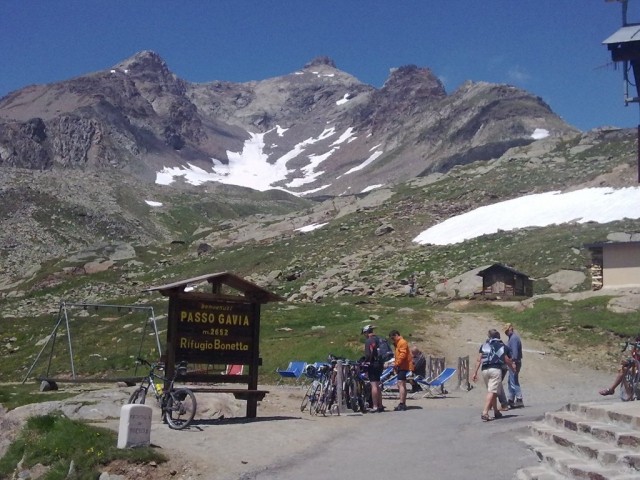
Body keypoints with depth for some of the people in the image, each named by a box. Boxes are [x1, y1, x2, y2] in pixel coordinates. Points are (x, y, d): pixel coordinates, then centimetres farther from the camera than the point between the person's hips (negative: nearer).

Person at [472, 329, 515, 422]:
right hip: (496, 369, -4)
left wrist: (475, 373, 7)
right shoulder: (502, 346, 13)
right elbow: (507, 361, 9)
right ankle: (485, 413, -24)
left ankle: (496, 412, 29)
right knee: (492, 392, -10)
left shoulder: (483, 346, 17)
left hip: (485, 370, 4)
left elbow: (479, 360, 8)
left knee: (492, 391, 19)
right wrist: (512, 366, 29)